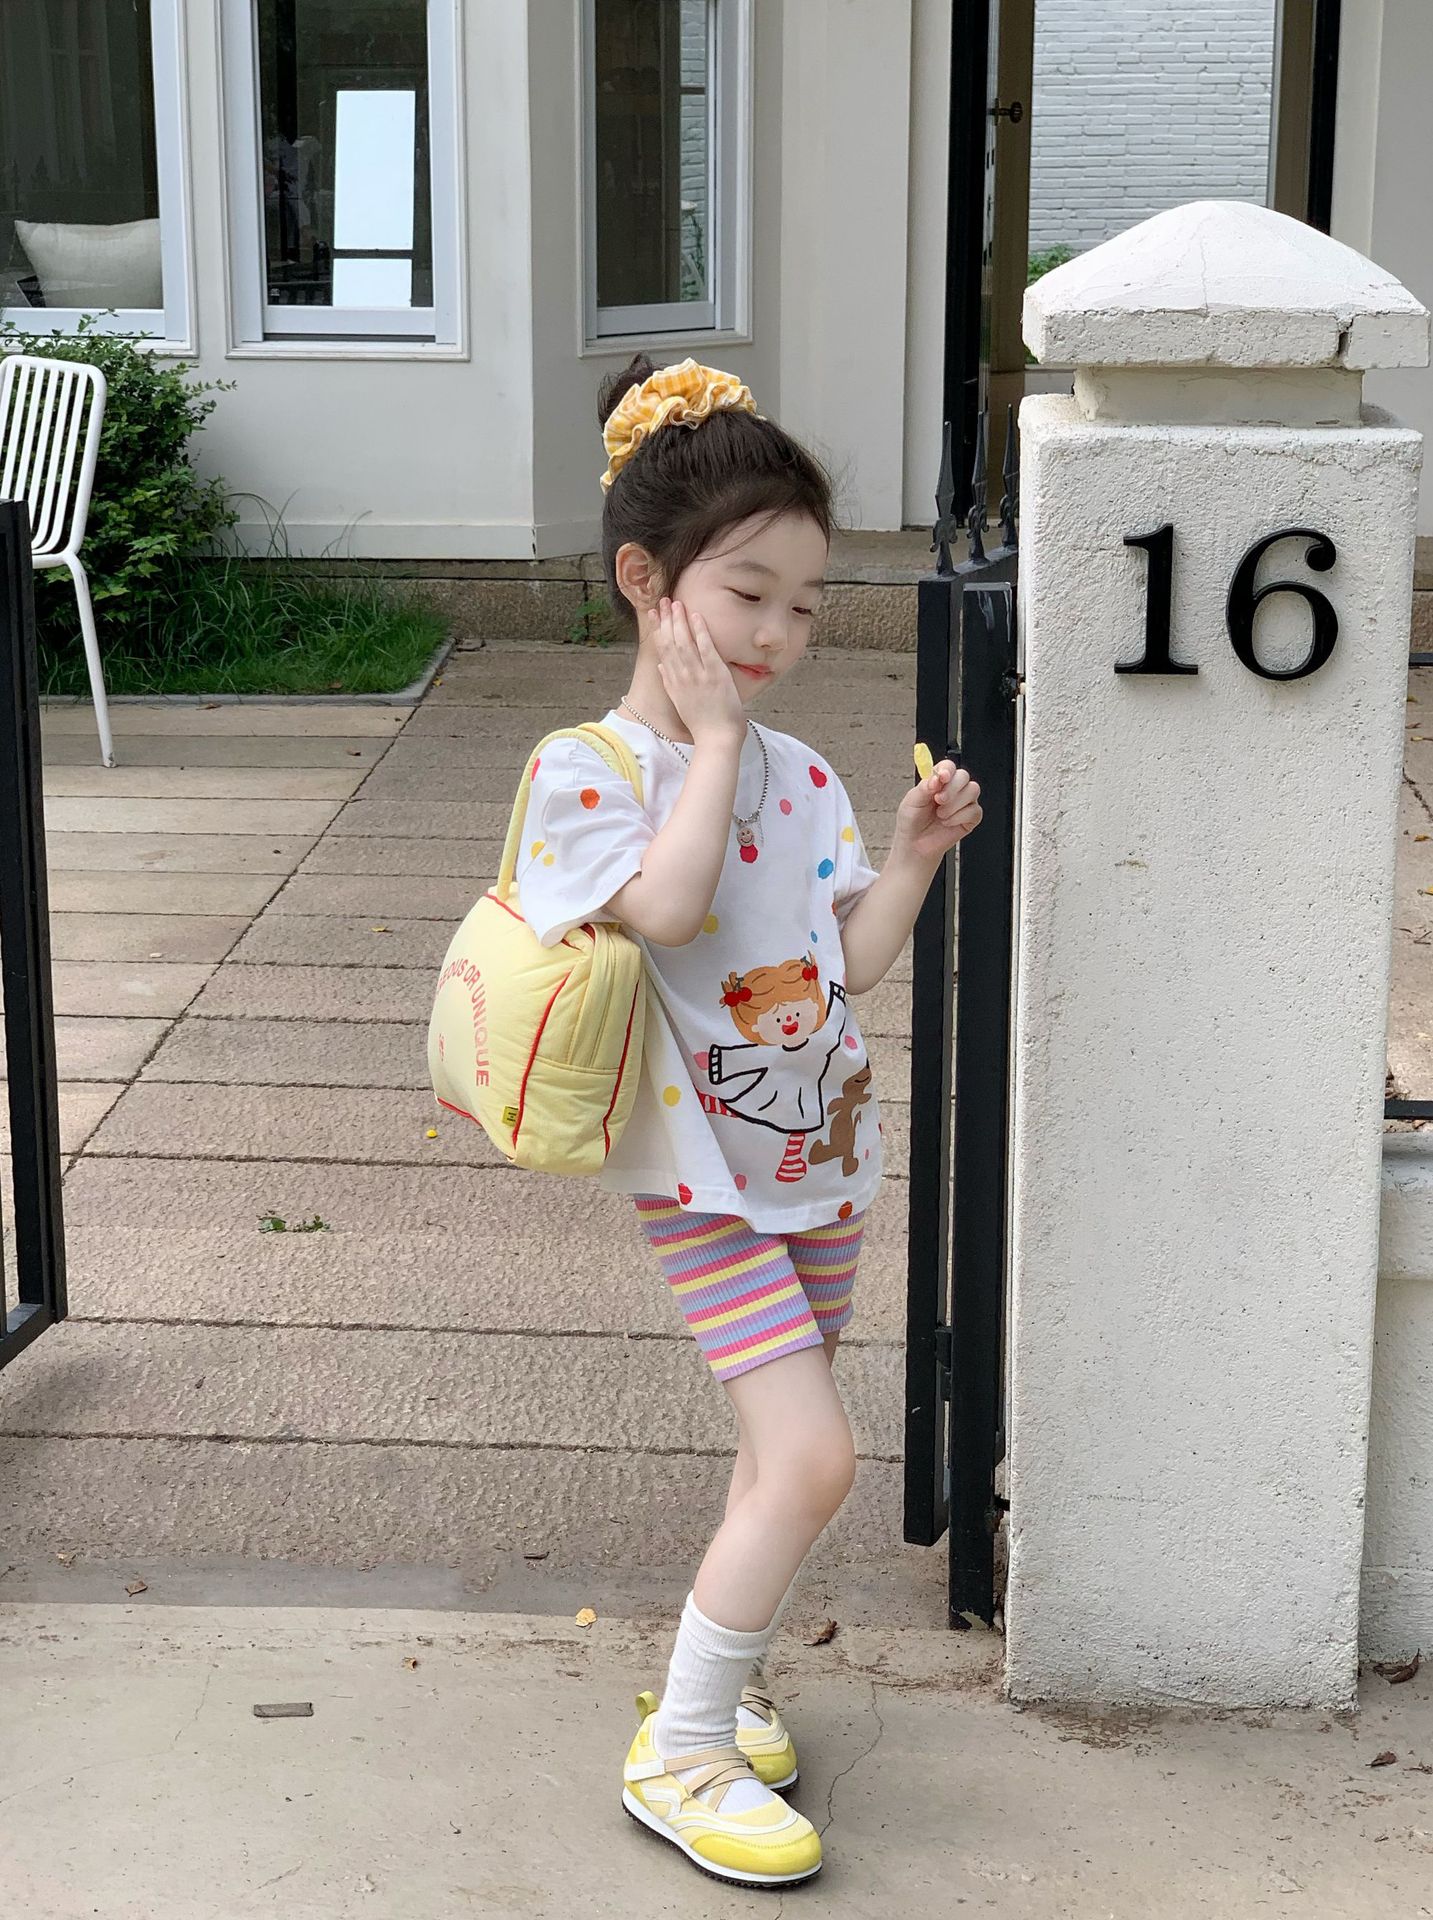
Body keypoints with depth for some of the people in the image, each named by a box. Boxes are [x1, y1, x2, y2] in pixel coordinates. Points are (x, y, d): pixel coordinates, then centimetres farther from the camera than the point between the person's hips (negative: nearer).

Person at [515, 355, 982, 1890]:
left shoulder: (797, 773, 6)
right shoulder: (589, 769, -12)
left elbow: (857, 961, 6)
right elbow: (667, 906, -30)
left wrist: (912, 856, -7)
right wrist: (712, 734, -21)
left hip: (817, 1154, 7)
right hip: (703, 1172, -7)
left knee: (782, 1450, 16)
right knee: (813, 1453, -14)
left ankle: (721, 1675, 37)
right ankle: (679, 1751, 1)